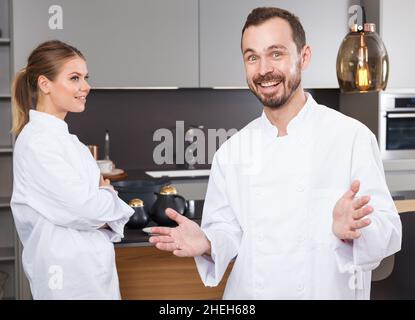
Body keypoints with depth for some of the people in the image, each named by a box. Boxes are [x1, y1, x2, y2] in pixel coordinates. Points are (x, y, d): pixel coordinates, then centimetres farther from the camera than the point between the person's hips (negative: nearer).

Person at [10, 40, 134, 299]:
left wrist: (102, 201, -8)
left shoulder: (63, 137, 10)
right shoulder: (37, 141, -17)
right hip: (67, 271, -8)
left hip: (92, 264, 8)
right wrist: (109, 197, -2)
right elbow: (83, 209, -22)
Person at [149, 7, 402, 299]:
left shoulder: (352, 136, -13)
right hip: (246, 293, 3)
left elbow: (388, 233, -14)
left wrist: (350, 231, -33)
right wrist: (207, 243, -16)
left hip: (327, 292, -3)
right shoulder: (231, 152, -1)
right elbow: (228, 231, 4)